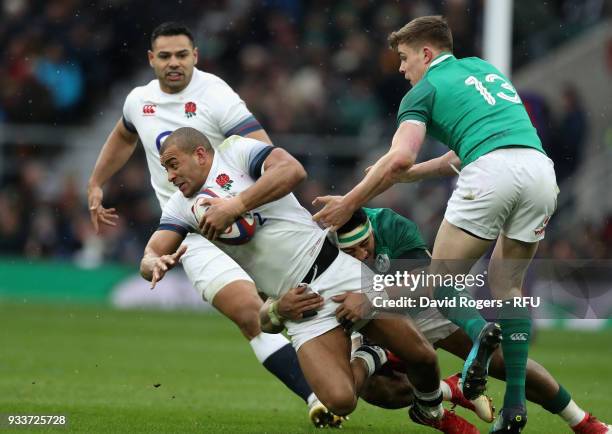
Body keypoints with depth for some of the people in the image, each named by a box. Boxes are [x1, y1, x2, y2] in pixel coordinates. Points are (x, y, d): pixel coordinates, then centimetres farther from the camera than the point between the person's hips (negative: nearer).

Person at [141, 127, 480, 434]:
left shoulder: (236, 152, -1)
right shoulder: (181, 207, 10)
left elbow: (292, 170, -19)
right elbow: (150, 258, -1)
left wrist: (235, 206, -25)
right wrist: (156, 264, -25)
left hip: (335, 267, -3)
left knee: (420, 357, -5)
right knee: (340, 402, -20)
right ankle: (366, 361, 15)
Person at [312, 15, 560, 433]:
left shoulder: (426, 89, 12)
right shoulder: (485, 69, 32)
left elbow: (400, 158, -3)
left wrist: (349, 203, 5)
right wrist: (414, 174, 38)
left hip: (491, 173, -6)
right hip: (540, 166, 6)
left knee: (441, 281, 9)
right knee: (508, 286, 19)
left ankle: (479, 335, -23)